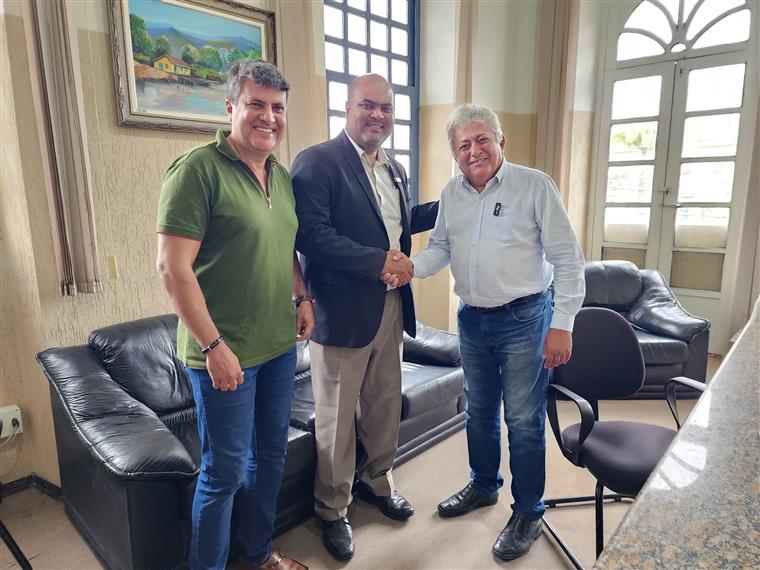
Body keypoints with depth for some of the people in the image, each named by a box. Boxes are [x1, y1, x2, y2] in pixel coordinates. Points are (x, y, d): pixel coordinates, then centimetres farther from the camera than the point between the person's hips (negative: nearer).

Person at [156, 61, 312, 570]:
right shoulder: (199, 170, -14)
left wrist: (304, 298, 5)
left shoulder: (283, 175, 9)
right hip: (225, 352, -7)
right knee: (225, 470, 7)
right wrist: (213, 345, -18)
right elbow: (173, 265, -18)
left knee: (272, 453, 20)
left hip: (280, 345, 8)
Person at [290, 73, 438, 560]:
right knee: (338, 419, 9)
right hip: (343, 313, -7)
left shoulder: (395, 169, 14)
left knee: (386, 405, 20)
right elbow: (311, 235, -22)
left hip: (391, 308, 8)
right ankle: (333, 509, 31)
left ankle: (376, 482, 45)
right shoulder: (317, 162, -12)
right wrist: (379, 260, -23)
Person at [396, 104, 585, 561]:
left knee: (523, 420, 4)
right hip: (472, 318, 5)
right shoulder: (451, 193, 5)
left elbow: (567, 259, -11)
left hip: (524, 318, -5)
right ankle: (484, 485, 42)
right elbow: (441, 248, 10)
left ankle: (528, 514, 25)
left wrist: (562, 324, -15)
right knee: (479, 411, 19)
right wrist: (410, 267, -11)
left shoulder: (535, 185, -11)